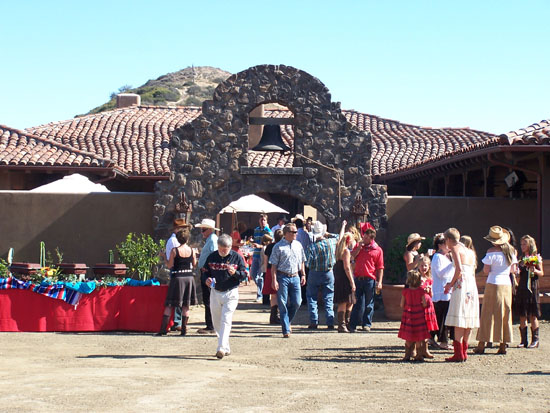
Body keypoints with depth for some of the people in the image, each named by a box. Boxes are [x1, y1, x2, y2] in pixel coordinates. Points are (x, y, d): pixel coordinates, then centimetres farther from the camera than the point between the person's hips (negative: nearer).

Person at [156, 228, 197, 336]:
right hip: (189, 277, 2)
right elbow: (194, 264, 9)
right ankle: (184, 329, 8)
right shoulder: (191, 250, -1)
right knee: (186, 305, 10)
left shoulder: (174, 250, -9)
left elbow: (170, 265, -7)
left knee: (169, 305, 3)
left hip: (177, 277, -2)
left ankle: (163, 328, -1)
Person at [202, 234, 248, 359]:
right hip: (215, 292, 4)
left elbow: (244, 274, -1)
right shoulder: (212, 257, 4)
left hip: (231, 293, -4)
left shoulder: (237, 257, -2)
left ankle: (222, 348, -20)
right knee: (216, 322, 10)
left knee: (226, 321, -14)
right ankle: (226, 347, 24)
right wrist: (206, 279, -10)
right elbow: (204, 271, 12)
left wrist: (235, 273, -22)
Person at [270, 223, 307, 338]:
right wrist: (274, 280, -10)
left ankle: (287, 322, 26)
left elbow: (302, 261, 20)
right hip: (282, 277, -4)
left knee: (296, 302, 1)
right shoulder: (279, 247, -5)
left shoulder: (298, 245, 10)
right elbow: (274, 265, -5)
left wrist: (303, 274, 13)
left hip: (295, 277, 4)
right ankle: (286, 330, 5)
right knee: (283, 304, -1)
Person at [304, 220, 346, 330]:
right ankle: (330, 323, 4)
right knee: (328, 299, 9)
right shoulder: (331, 242, -9)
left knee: (312, 298, 11)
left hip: (314, 274, -2)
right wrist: (343, 226, 30)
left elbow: (308, 264, -12)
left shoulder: (311, 247, -18)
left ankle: (313, 322, 5)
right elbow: (339, 237, 13)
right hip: (328, 273, 3)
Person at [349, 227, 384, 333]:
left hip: (370, 279, -2)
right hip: (358, 278, 2)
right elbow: (352, 257, 0)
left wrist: (379, 282, -7)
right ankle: (352, 324, 2)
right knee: (357, 302, 1)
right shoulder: (359, 246, 12)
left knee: (369, 303, 7)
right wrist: (359, 247, -7)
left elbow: (380, 268, 0)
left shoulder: (378, 250, 2)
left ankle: (367, 324, 17)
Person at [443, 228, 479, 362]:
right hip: (472, 285, 8)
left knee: (459, 320, -8)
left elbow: (459, 269, -14)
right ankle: (464, 352, 13)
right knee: (468, 318, 10)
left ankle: (459, 353, -11)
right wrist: (452, 283, 21)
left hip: (461, 285, -8)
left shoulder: (455, 248, -2)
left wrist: (451, 284, -3)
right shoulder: (469, 251, 20)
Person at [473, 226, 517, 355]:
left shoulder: (491, 251, -12)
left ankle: (481, 345, 1)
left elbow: (486, 270, -13)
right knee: (505, 314, 9)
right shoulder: (511, 250, 6)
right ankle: (503, 345, 9)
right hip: (507, 284, 5)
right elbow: (514, 270, 11)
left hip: (493, 284, -5)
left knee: (488, 314, 0)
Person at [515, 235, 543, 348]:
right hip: (521, 288, 5)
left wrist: (535, 271, -19)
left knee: (533, 315, -3)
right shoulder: (521, 258, 14)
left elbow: (541, 273, -1)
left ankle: (535, 340, 4)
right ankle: (524, 340, 9)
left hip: (532, 287, -5)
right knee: (522, 316, 4)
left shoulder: (536, 257, 0)